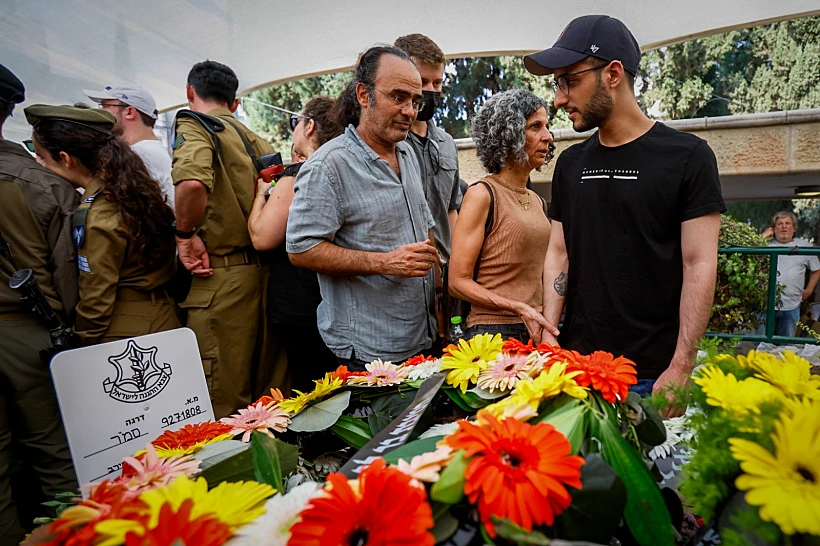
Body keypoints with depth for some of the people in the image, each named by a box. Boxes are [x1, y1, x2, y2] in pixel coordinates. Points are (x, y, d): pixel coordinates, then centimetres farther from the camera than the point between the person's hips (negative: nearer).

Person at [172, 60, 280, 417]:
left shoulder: (193, 127, -5)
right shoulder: (255, 139, 16)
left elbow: (192, 182, -27)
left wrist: (186, 233, -11)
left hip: (221, 277, -7)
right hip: (262, 270, 8)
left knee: (224, 407, 1)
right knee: (261, 398, 17)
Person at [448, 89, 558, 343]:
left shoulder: (538, 202, 12)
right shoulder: (483, 194, -9)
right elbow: (458, 281, -12)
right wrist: (519, 308, -20)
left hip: (538, 330, 6)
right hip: (494, 330, -6)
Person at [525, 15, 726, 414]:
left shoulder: (686, 156, -5)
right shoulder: (570, 164, 8)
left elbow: (699, 265, -8)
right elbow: (559, 253, 9)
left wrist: (680, 370, -14)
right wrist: (548, 335, -1)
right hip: (576, 363, 4)